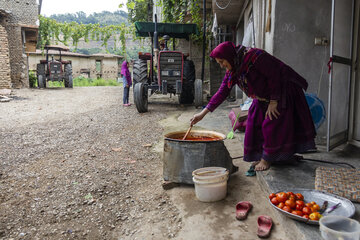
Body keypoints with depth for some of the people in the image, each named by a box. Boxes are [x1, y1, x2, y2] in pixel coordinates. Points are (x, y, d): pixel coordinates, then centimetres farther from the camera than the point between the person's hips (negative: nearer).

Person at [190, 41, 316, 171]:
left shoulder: (255, 56, -28)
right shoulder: (232, 71, -4)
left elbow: (274, 75, -24)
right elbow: (222, 92, -4)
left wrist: (273, 102, -21)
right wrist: (203, 113, -9)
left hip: (281, 93, -8)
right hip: (263, 98, 8)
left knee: (272, 125, -7)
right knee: (255, 124, 4)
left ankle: (267, 159, 7)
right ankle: (261, 155, 18)